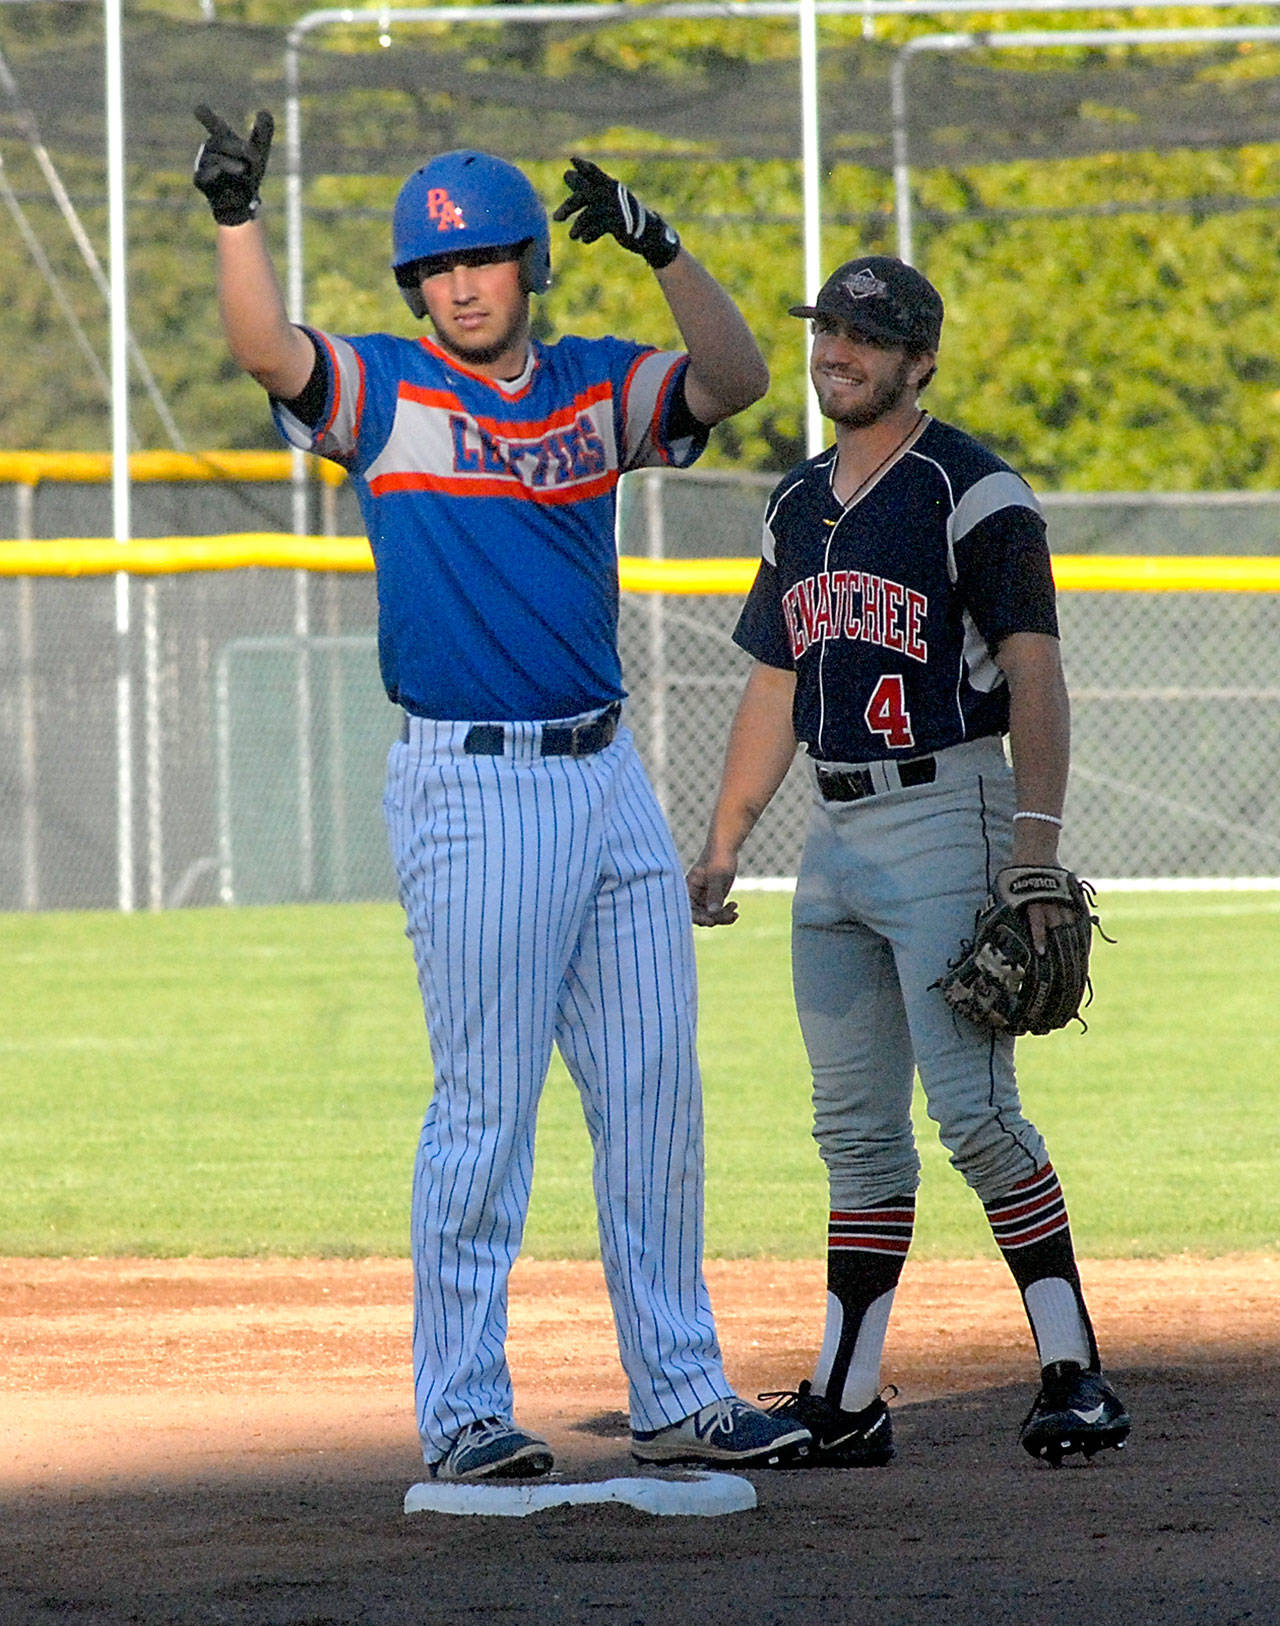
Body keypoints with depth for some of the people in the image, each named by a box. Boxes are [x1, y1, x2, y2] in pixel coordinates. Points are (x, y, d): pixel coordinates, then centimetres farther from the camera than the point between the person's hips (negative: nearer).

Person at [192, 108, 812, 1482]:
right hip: (470, 790, -5)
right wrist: (234, 218, -36)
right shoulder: (382, 392, -2)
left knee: (654, 1095, 8)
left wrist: (661, 251, -20)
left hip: (605, 776, 5)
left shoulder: (595, 387, 8)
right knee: (485, 1106, -5)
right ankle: (461, 1412, 0)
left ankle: (678, 1395, 16)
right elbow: (266, 350, -21)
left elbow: (735, 379, -6)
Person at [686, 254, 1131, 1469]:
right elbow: (774, 688, 22)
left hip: (947, 821, -8)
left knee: (974, 1112, -14)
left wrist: (1036, 843, -20)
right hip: (836, 841, 8)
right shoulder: (799, 506, 16)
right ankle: (845, 1404, 9)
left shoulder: (973, 492, -7)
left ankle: (1074, 1375, -9)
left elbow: (1034, 676, -12)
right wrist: (721, 848, 17)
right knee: (856, 1129, 8)